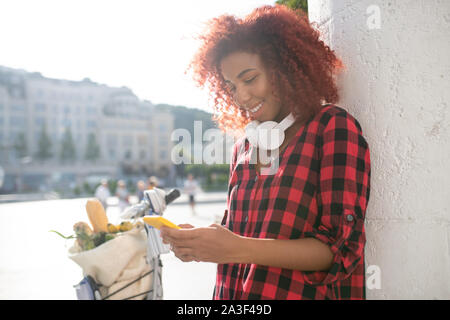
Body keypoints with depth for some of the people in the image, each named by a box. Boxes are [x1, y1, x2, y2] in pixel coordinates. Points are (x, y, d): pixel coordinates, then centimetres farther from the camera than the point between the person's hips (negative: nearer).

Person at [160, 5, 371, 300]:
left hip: (297, 291, -5)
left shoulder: (333, 127, -10)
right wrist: (202, 240, -8)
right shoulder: (244, 147, 5)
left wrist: (239, 249, -25)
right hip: (236, 292, 5)